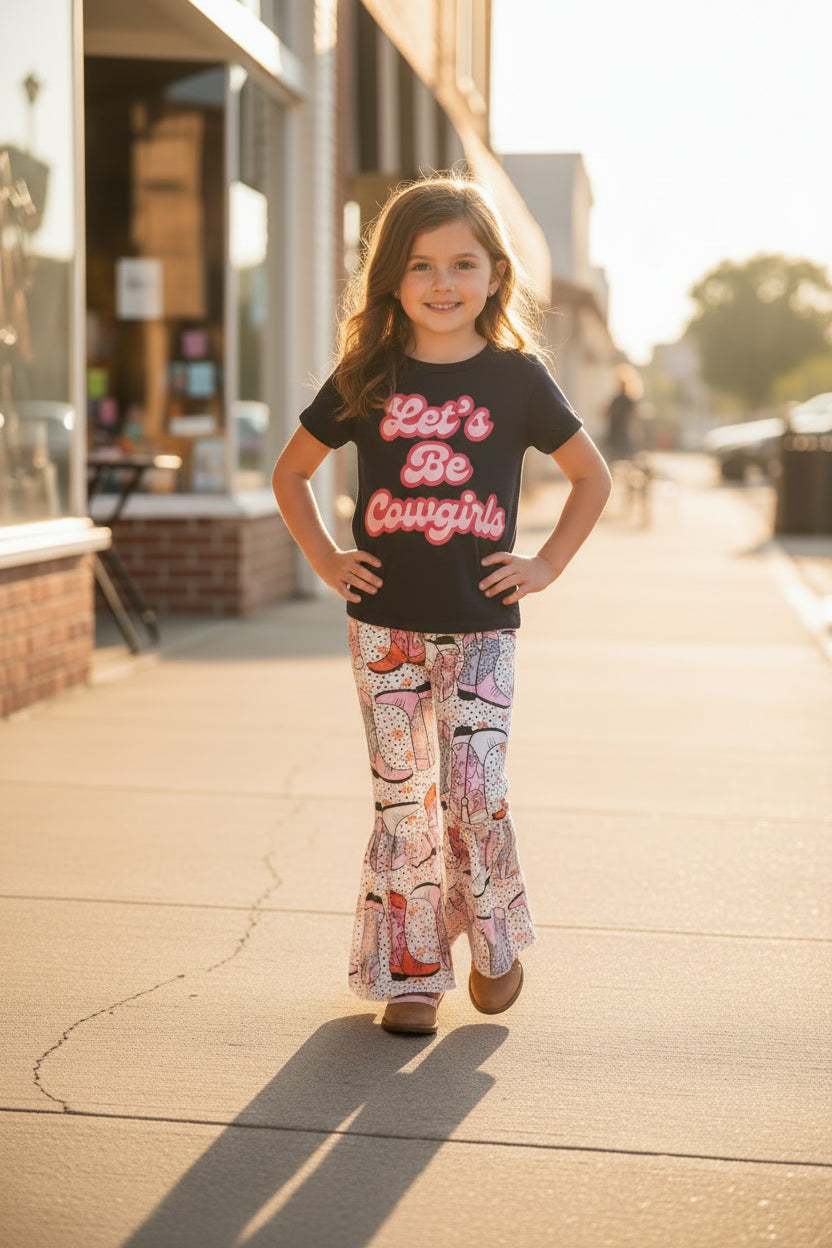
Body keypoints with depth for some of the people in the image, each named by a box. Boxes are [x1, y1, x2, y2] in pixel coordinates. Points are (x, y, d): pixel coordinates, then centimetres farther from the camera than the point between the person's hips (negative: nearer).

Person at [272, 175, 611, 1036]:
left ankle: (494, 938, 19)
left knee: (474, 793, -7)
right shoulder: (366, 380, 1)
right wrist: (325, 560, 5)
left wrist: (546, 565, 3)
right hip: (385, 625, 1)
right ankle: (410, 971, 17)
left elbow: (592, 477, 10)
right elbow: (290, 472, 14)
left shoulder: (515, 377, -1)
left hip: (479, 626, -1)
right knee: (400, 799, 5)